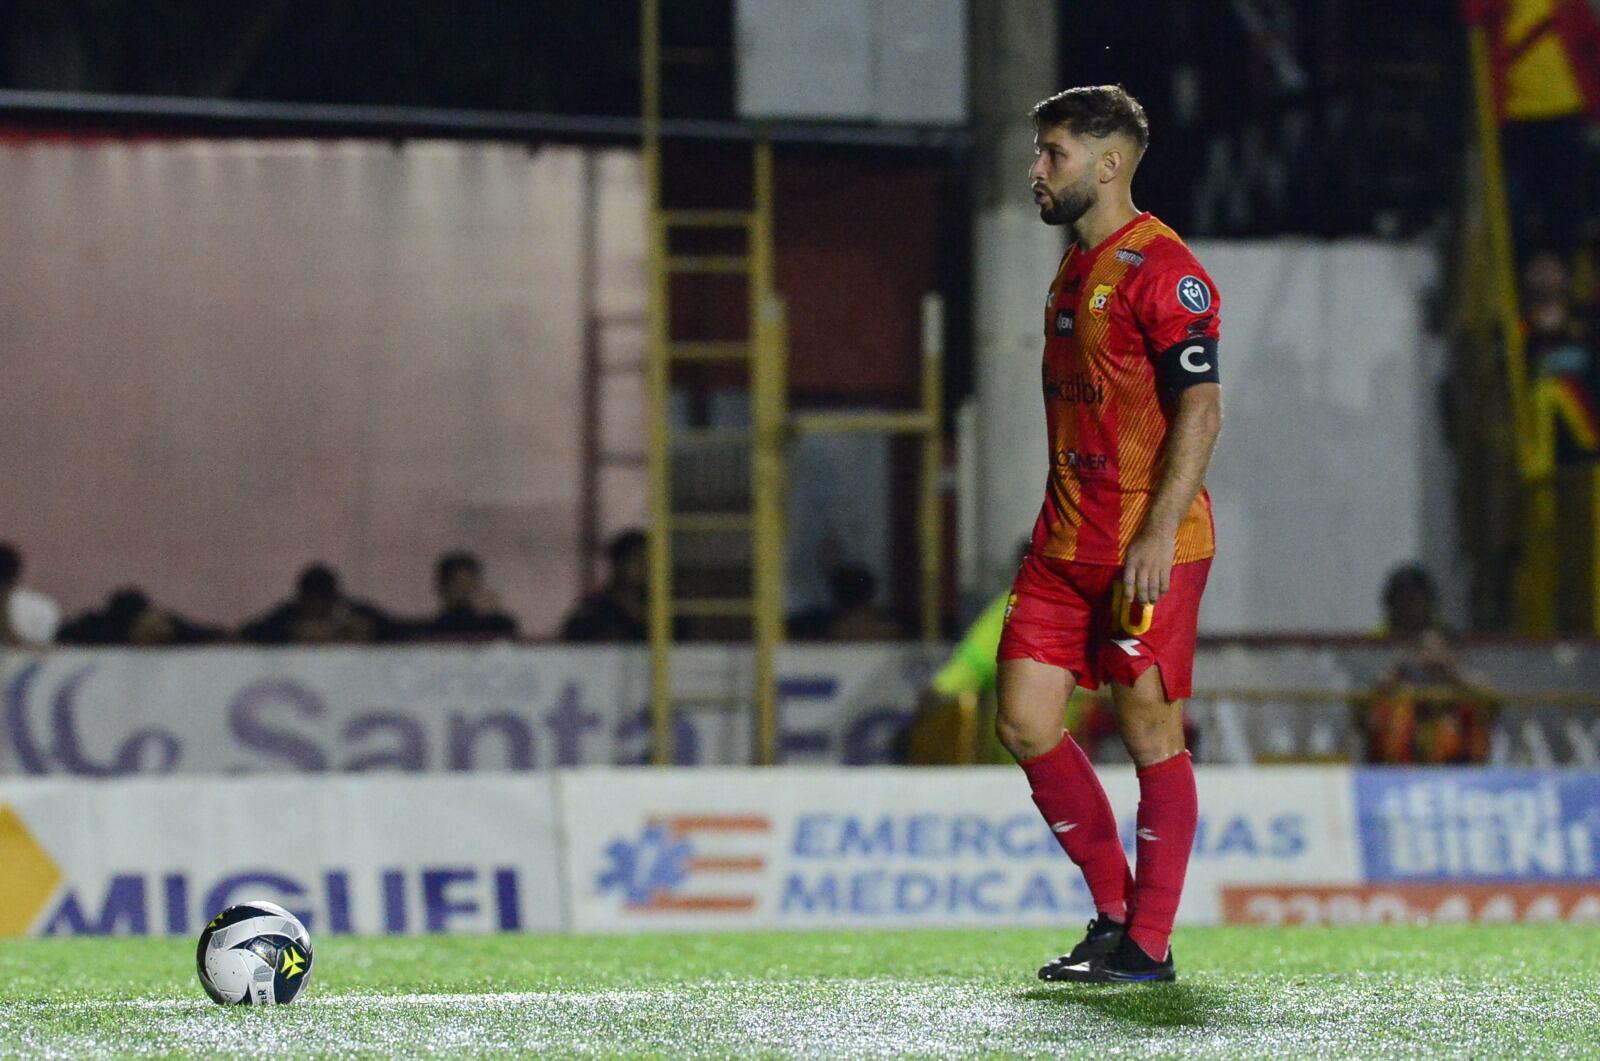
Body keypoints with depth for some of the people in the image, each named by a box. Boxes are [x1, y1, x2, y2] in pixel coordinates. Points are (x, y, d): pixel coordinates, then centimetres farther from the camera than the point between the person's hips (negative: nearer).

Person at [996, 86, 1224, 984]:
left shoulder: (1160, 267, -11)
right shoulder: (1075, 268, 17)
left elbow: (1201, 406, -17)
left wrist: (1158, 535, -22)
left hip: (1150, 548, -9)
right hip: (1066, 543, 9)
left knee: (1151, 733, -2)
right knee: (1026, 723, 2)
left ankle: (1149, 944, 5)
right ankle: (1115, 907, 16)